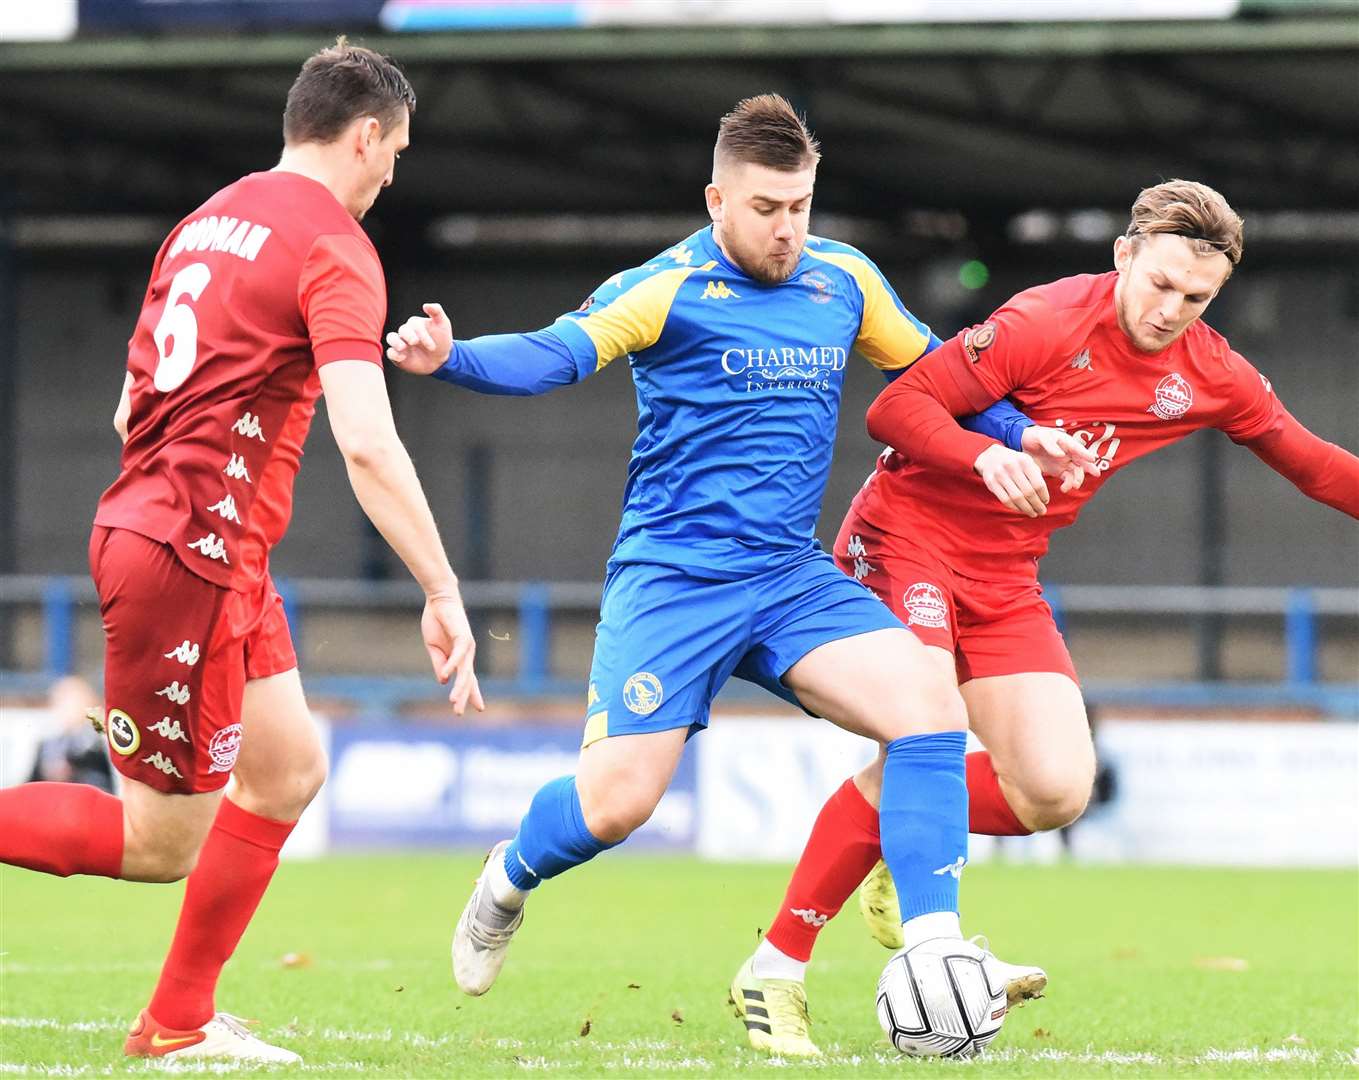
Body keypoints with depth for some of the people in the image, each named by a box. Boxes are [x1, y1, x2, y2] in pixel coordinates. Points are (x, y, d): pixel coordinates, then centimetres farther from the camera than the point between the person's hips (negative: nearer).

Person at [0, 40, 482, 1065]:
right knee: (162, 845, -3)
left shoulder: (207, 222, 15)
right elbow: (366, 445, -21)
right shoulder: (335, 249, -11)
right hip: (192, 556, -9)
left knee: (288, 768, 14)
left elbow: (129, 409, 20)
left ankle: (180, 1021, 16)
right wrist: (442, 593, -18)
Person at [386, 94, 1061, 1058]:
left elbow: (929, 366, 25)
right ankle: (509, 880, 23)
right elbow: (556, 355, -21)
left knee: (929, 706, -19)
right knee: (617, 800, -11)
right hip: (671, 577, -4)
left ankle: (932, 945, -16)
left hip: (792, 574, 4)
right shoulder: (668, 288, -8)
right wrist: (451, 357, -39)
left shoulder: (846, 281, 8)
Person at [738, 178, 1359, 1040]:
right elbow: (897, 407, -19)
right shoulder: (1047, 324, -18)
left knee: (1057, 791, -9)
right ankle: (776, 967, -14)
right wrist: (989, 458, -34)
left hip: (1005, 580, 6)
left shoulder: (1212, 377, 0)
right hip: (907, 540, -6)